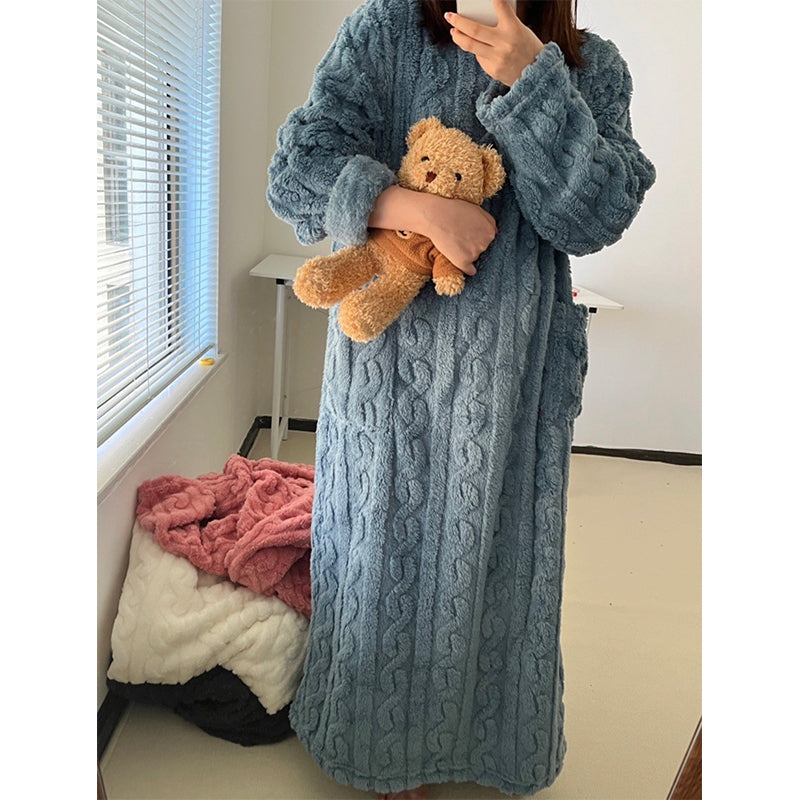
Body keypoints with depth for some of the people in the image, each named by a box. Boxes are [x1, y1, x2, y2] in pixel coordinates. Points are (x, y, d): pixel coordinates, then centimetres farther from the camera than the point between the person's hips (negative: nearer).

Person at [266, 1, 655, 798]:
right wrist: (418, 208, -24)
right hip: (389, 361, -1)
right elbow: (297, 171, -9)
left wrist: (533, 82, -19)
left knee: (497, 558, 15)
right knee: (388, 549, 12)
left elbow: (595, 216, -9)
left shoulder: (592, 66, 4)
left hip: (513, 373, 2)